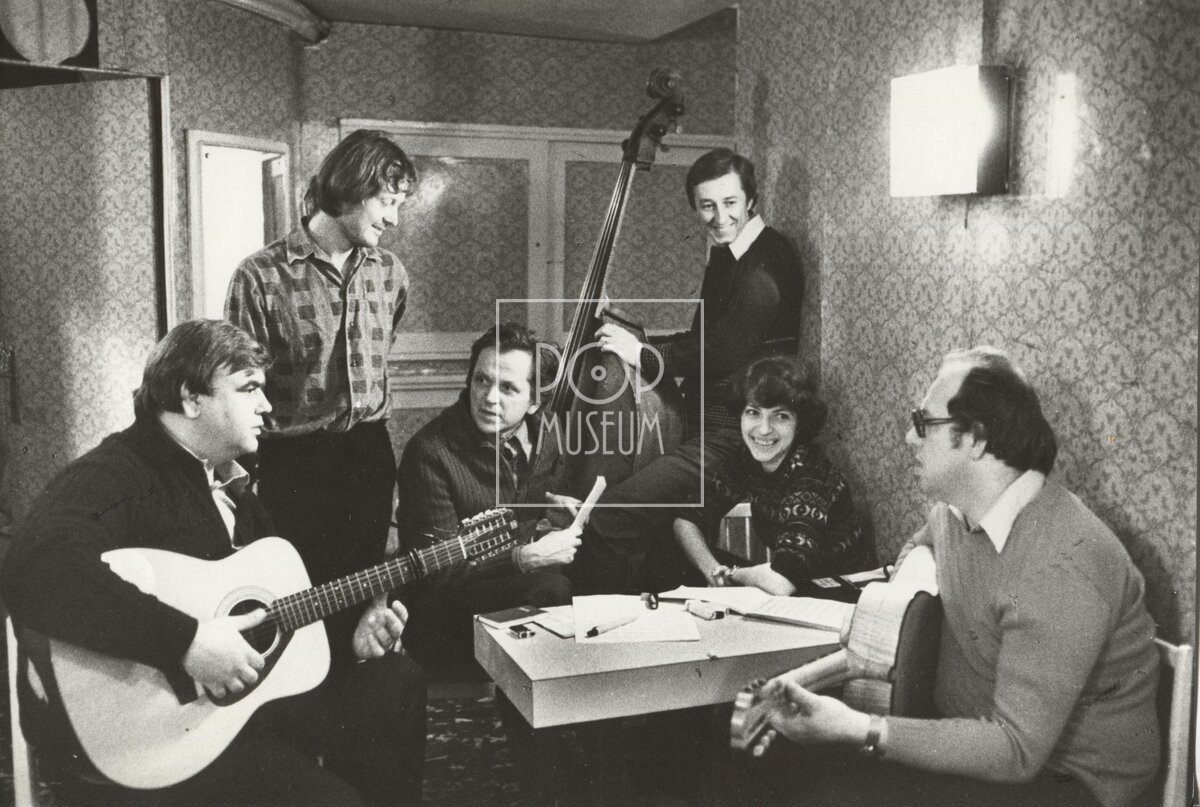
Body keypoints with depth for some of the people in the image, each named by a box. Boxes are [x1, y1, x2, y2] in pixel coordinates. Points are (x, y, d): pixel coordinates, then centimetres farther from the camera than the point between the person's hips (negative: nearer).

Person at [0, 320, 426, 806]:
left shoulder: (230, 486, 14)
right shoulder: (112, 475, -16)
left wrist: (346, 632, 2)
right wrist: (187, 641, -37)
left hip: (242, 693, 9)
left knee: (393, 682, 4)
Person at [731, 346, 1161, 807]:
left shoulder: (1057, 568, -28)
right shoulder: (951, 513, 0)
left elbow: (1018, 749, -28)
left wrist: (858, 731, -33)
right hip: (970, 733, 7)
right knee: (778, 755, -6)